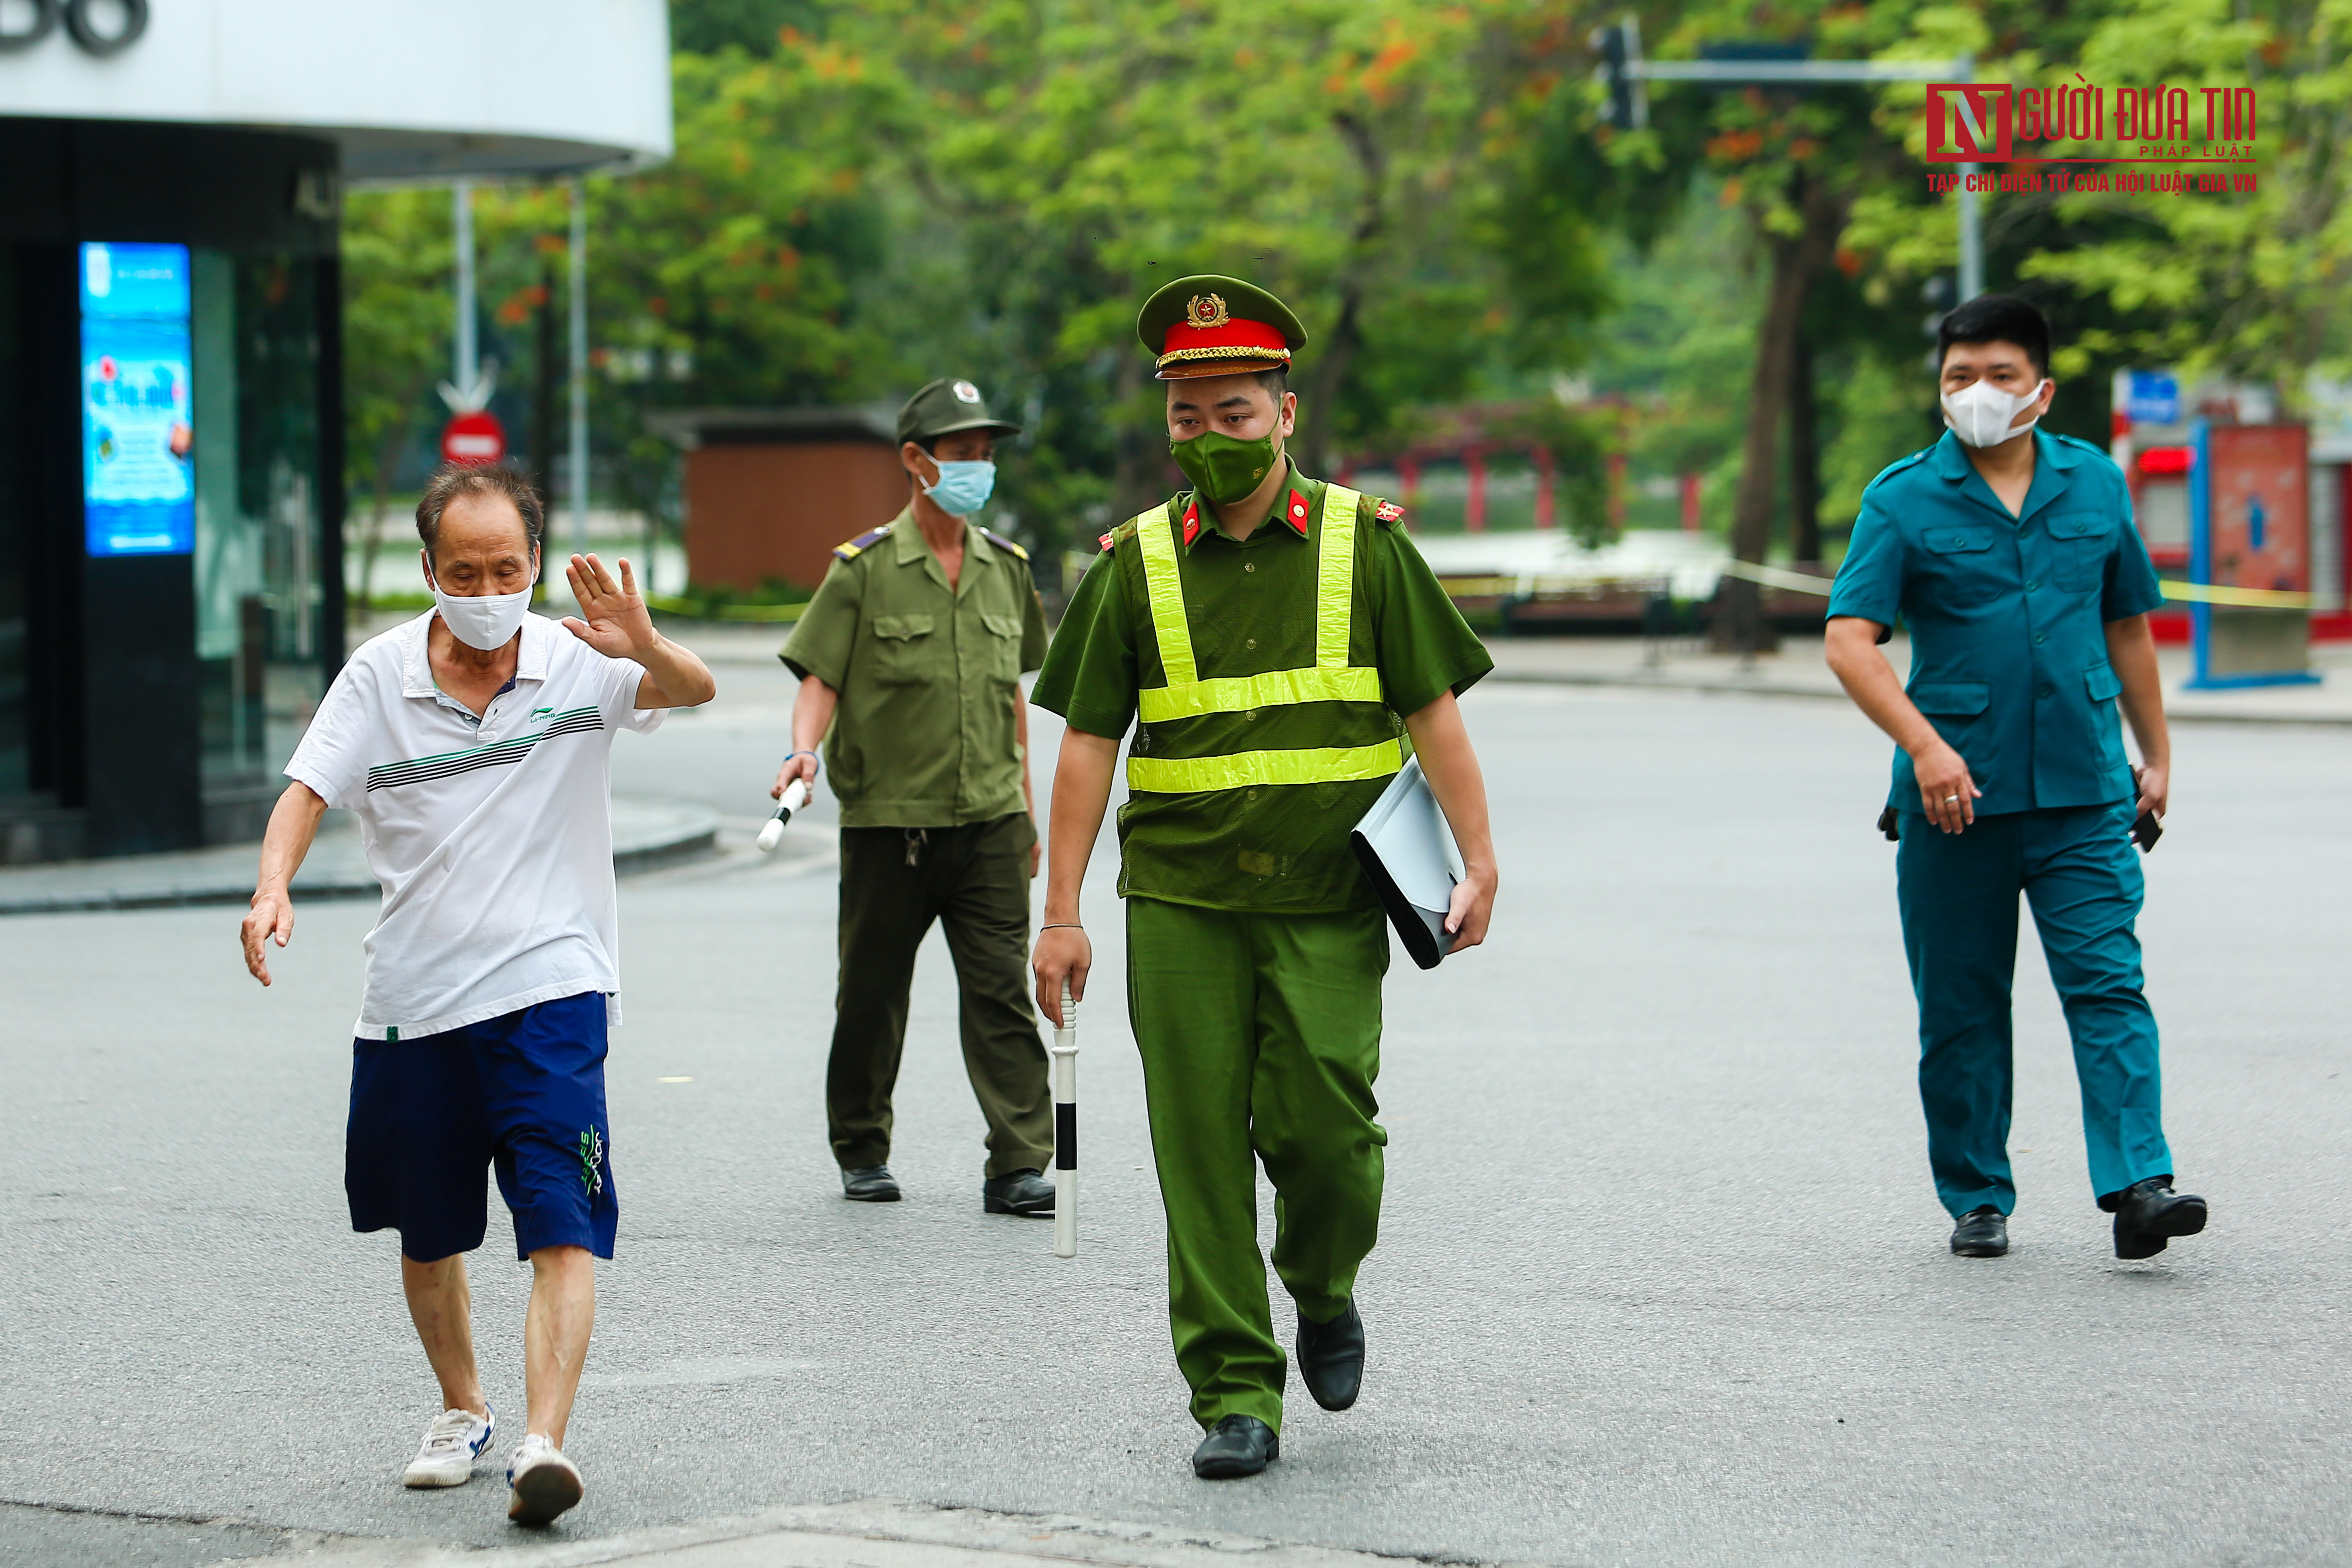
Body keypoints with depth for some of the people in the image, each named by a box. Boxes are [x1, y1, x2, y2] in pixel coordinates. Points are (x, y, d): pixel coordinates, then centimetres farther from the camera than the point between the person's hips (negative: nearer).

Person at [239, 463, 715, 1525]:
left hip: (550, 989, -3)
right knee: (428, 1237, 16)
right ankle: (460, 1411, 38)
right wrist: (274, 887, -21)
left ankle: (544, 1444, -23)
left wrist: (645, 647, -43)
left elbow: (695, 691, -20)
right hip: (412, 1000, 3)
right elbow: (307, 790, -1)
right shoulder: (380, 674, 1)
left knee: (563, 1228, -17)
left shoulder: (577, 663, -5)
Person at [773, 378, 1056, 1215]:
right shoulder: (864, 569, -3)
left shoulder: (1006, 568, 11)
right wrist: (804, 750, -23)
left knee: (1002, 991, -6)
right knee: (872, 997, 7)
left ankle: (1019, 1167, -8)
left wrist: (1025, 809, 20)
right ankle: (862, 1154, 23)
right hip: (888, 822, -3)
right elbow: (821, 678, -3)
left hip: (989, 824, 3)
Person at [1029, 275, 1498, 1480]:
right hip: (1179, 898, 1)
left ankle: (1324, 1291, 23)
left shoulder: (1362, 542, 3)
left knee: (1323, 1126, -9)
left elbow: (1433, 711, 4)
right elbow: (1088, 740, 7)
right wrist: (1060, 912, 3)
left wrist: (1479, 862, -4)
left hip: (1327, 897, -1)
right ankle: (1234, 1393, 5)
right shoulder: (1136, 564, 6)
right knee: (1201, 1144, -2)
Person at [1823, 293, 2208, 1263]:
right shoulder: (1904, 499, -1)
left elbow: (2127, 627, 19)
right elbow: (1849, 640, -10)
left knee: (2109, 983, -10)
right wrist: (1924, 745, -23)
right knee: (1961, 1006, 6)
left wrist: (2156, 756, 21)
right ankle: (1977, 1200, 16)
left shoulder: (2094, 484, 9)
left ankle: (2138, 1184, -16)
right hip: (1955, 795, -1)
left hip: (2083, 789, 1)